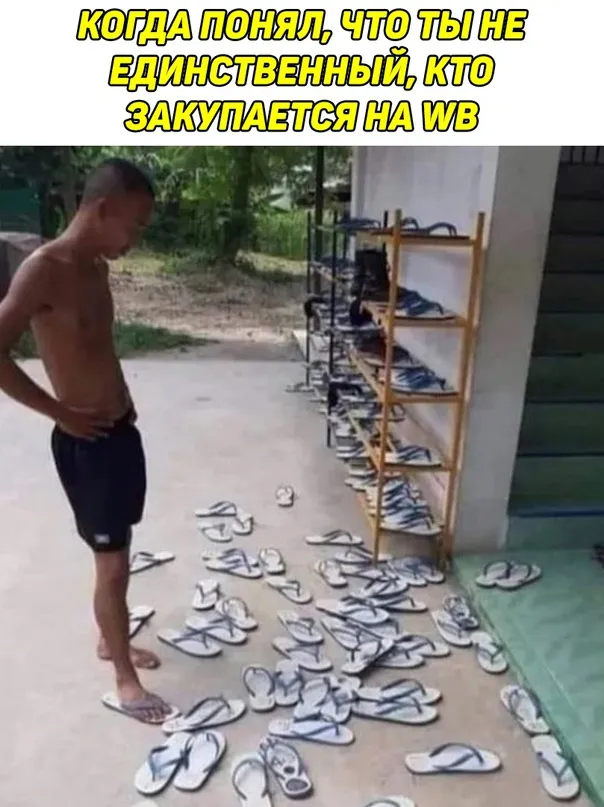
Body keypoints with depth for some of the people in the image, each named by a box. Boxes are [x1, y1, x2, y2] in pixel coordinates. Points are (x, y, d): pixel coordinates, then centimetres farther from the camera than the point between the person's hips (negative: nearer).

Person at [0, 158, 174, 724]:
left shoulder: (96, 268, 7)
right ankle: (124, 680, 24)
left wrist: (122, 403, 9)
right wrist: (63, 414, -17)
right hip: (85, 442, -8)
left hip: (122, 429, 8)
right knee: (112, 565, 4)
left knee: (117, 554, 22)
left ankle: (110, 641, 43)